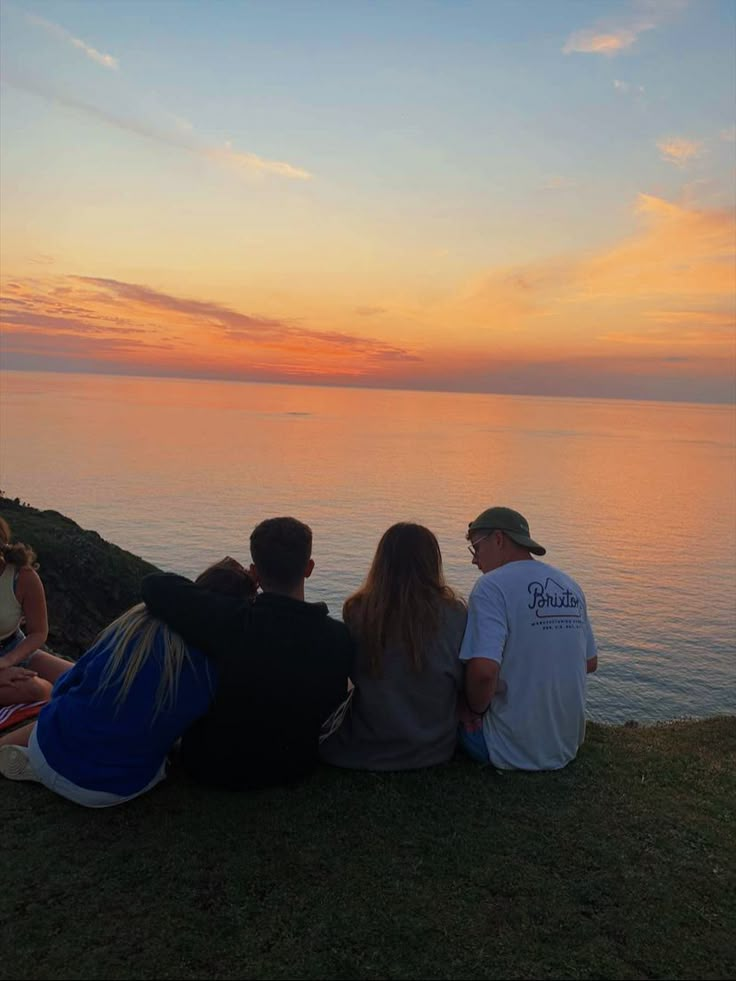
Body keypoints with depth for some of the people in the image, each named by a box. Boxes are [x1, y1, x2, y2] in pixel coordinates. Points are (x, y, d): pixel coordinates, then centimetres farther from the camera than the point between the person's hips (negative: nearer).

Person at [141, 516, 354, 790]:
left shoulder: (232, 622, -32)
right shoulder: (339, 637, -22)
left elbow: (155, 586, -24)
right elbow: (332, 702, -4)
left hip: (216, 770, -3)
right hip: (294, 768, 3)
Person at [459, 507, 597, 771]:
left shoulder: (491, 586, -17)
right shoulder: (570, 586, 5)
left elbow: (483, 670, -29)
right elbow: (590, 663, 13)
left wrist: (475, 710, -10)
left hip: (512, 752, -6)